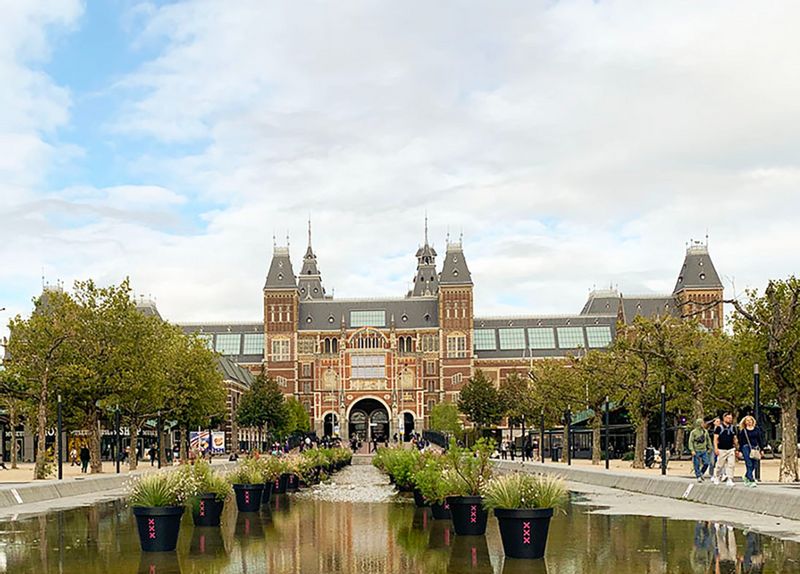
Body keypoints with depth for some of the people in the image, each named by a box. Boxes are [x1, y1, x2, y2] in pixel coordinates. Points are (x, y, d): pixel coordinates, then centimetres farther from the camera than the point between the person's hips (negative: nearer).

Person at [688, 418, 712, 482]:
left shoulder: (705, 431, 7)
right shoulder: (693, 432, -7)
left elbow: (708, 440, 17)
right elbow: (691, 441, -8)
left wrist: (709, 448, 14)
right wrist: (692, 450, -16)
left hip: (704, 450, 4)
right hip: (696, 451, -4)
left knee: (706, 463, -2)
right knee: (697, 465, -1)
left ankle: (701, 473, 20)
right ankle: (698, 477, 9)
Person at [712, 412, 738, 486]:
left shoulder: (733, 428, 11)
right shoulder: (720, 427, -2)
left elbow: (734, 438, 18)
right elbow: (715, 438, -4)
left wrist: (736, 448, 14)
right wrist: (716, 448, -14)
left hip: (731, 449, 4)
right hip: (721, 450, -4)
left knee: (731, 465, -4)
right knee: (720, 465, 1)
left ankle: (730, 480, 0)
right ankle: (716, 478, 20)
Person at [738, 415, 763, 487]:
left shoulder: (757, 429, 10)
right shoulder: (743, 431, 2)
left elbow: (760, 439, 12)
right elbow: (740, 441, 2)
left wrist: (761, 449, 7)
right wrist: (740, 451, -3)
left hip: (755, 448, 3)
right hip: (746, 448, -3)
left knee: (753, 466, 3)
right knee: (749, 465, -11)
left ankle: (746, 477, 25)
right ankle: (752, 481, -14)